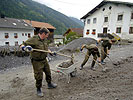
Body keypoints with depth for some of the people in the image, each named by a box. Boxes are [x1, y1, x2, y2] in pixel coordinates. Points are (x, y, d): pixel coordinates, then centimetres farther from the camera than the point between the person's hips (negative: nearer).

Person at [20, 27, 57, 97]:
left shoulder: (44, 40, 3)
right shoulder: (33, 39, -22)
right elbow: (22, 46, -21)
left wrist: (51, 52, 14)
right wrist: (27, 48, -41)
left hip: (44, 60, 8)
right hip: (37, 62, -7)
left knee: (48, 73, 20)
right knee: (39, 76, 4)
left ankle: (49, 84, 44)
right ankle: (38, 89, 29)